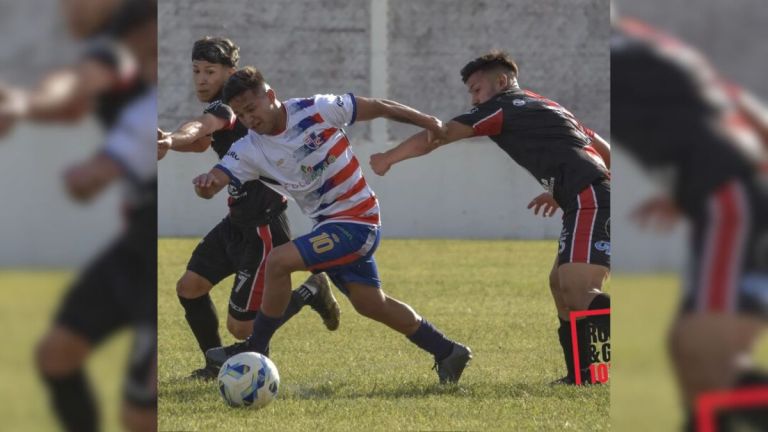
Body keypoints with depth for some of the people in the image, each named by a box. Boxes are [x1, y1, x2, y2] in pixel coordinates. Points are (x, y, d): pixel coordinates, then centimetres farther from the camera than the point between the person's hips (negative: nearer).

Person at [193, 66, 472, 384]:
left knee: (279, 261, -21)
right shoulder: (249, 150, -3)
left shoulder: (316, 110, -15)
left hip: (356, 221, -7)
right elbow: (211, 186, -15)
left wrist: (427, 123, -1)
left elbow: (378, 107, -5)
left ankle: (255, 350, -8)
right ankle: (447, 353, 32)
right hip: (326, 225, 7)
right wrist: (205, 182, -40)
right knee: (371, 305, 16)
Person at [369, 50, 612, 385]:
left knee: (578, 292, -19)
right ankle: (581, 374, 8)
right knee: (561, 283, 13)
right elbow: (604, 150, 31)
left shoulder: (504, 107, 5)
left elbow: (436, 137, 6)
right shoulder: (547, 106, 30)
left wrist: (388, 158, 17)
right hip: (592, 200, 9)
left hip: (589, 200, -9)